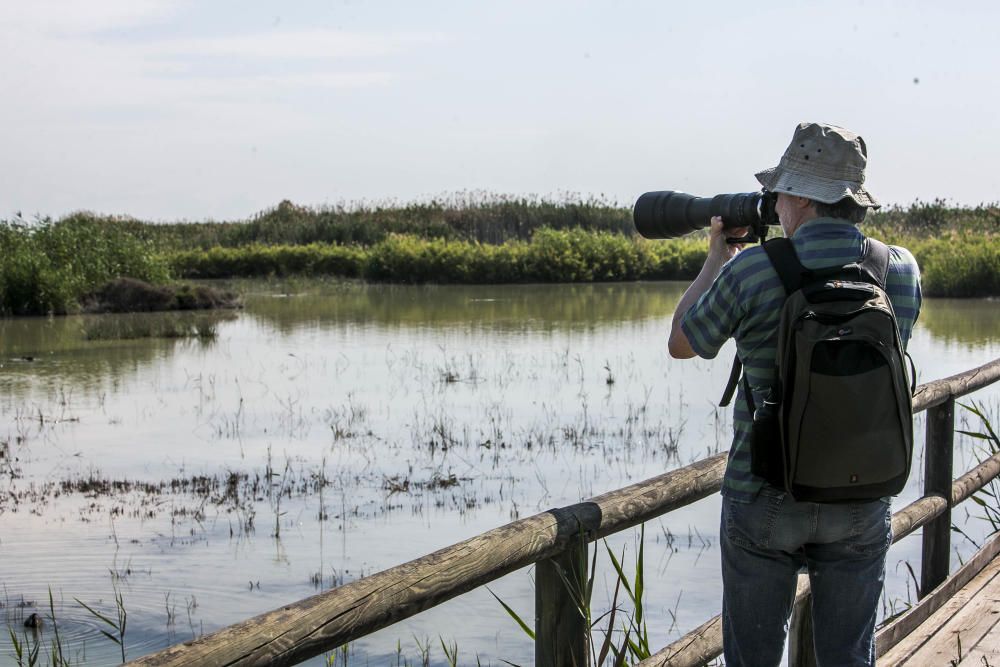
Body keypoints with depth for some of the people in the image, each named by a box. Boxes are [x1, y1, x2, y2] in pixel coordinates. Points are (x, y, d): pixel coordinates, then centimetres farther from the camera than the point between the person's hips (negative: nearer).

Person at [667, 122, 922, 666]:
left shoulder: (751, 270, -14)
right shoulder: (901, 270, -3)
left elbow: (681, 344, 1)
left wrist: (715, 259, 13)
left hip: (764, 501, -3)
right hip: (862, 502, 3)